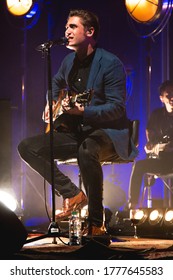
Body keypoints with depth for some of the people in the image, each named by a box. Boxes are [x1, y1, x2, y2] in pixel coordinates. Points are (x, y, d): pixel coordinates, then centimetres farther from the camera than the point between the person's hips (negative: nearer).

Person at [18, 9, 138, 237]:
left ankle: (96, 224, -29)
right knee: (27, 147, -7)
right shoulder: (69, 61, 9)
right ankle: (73, 194, -6)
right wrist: (51, 103, 14)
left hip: (107, 132, -8)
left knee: (87, 151, -42)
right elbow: (57, 82, 33)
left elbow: (117, 108, -19)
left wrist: (82, 111, -31)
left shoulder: (110, 63, -13)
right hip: (74, 131, 8)